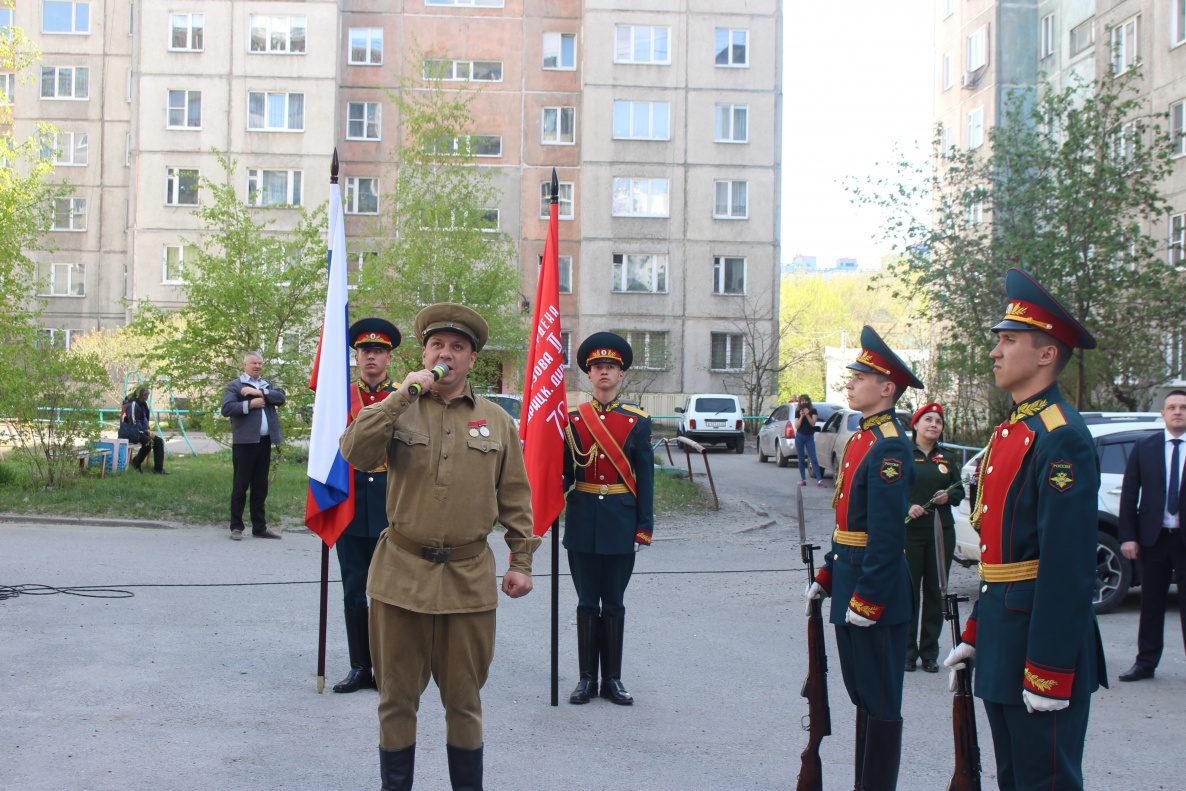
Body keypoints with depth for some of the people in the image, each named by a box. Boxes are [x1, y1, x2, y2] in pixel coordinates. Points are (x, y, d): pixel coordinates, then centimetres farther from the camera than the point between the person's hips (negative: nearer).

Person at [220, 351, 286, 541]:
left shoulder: (267, 385, 19)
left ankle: (259, 527, 16)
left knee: (260, 487, 10)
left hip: (265, 443, 5)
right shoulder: (234, 386, 4)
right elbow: (226, 409, -11)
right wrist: (250, 404, -13)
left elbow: (281, 397, -1)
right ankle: (236, 527, 7)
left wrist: (260, 392, -11)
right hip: (244, 442, -5)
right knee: (240, 486, 0)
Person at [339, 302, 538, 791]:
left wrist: (521, 561, 4)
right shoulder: (397, 411, 4)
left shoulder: (497, 421, 7)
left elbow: (515, 498, 10)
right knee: (397, 697, 9)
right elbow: (355, 454, -15)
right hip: (402, 573, 0)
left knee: (465, 700, 10)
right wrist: (402, 395, -17)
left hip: (470, 579, 1)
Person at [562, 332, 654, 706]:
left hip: (621, 521, -1)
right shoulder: (572, 419, 3)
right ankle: (587, 677, 15)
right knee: (587, 602, 7)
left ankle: (612, 679, 15)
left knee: (614, 603, 6)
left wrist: (645, 526, -3)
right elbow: (563, 471, 6)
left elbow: (644, 476, 1)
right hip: (583, 520, 1)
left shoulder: (638, 421, 1)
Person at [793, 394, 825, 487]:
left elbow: (813, 423, -9)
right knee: (801, 459, 2)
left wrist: (807, 415, -21)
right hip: (799, 436, 2)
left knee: (814, 459, -7)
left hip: (809, 437, -2)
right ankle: (803, 480, 9)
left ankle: (819, 480, -10)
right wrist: (801, 416, -15)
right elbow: (797, 426, -1)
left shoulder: (813, 411, 2)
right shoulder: (798, 412, 6)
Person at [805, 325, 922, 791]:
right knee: (862, 695, 17)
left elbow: (887, 535, -22)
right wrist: (826, 577, 18)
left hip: (876, 593, -10)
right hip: (851, 584, 10)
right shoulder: (862, 439, 14)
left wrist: (867, 599, -22)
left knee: (881, 703, 0)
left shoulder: (889, 447, -17)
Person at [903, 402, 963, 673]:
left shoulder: (947, 458, 11)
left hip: (941, 532, 3)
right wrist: (906, 508, -19)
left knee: (935, 593, 6)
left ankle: (930, 653, 15)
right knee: (908, 592, -1)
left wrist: (949, 496, -5)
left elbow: (960, 490, 16)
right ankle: (908, 651, 10)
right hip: (909, 532, -3)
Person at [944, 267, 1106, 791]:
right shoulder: (1010, 432, 14)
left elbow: (1068, 567, -21)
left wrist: (1049, 673, -22)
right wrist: (974, 634, 17)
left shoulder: (1062, 438, -17)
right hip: (1001, 636, 10)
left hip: (1042, 638, -10)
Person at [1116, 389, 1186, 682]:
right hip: (1154, 537, 1)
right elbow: (1129, 495, 4)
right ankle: (1146, 662, 18)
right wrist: (1128, 536, -3)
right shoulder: (1144, 448, 5)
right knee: (1151, 603, 9)